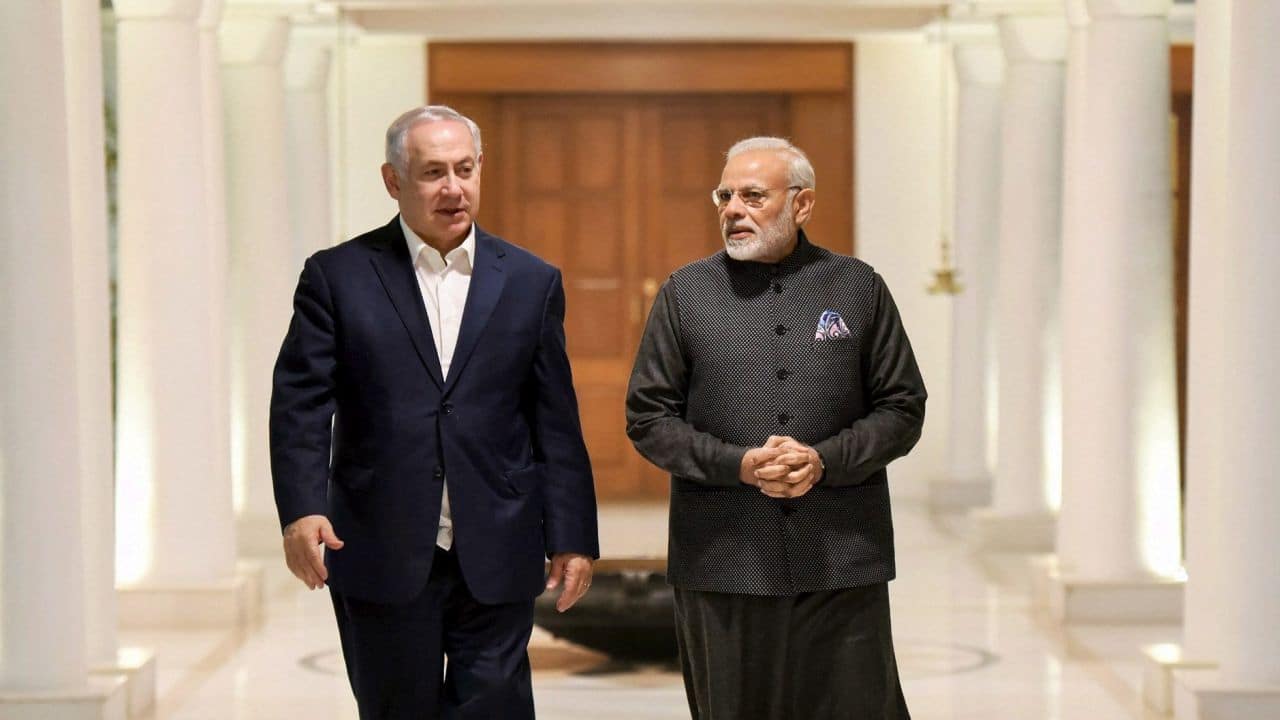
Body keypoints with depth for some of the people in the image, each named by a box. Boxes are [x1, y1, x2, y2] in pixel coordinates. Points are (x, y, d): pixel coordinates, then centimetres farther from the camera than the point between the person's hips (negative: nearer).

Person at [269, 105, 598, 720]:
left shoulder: (531, 283, 7)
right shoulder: (338, 277, 1)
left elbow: (556, 424, 7)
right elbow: (301, 404, -4)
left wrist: (571, 537, 3)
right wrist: (301, 510, -19)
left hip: (495, 564, 1)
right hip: (381, 561, -1)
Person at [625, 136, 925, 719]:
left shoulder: (859, 287, 7)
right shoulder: (685, 293, 6)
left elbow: (903, 409, 6)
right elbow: (647, 417, 4)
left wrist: (824, 461, -11)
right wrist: (737, 464, -11)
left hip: (841, 561, 0)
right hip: (723, 562, 0)